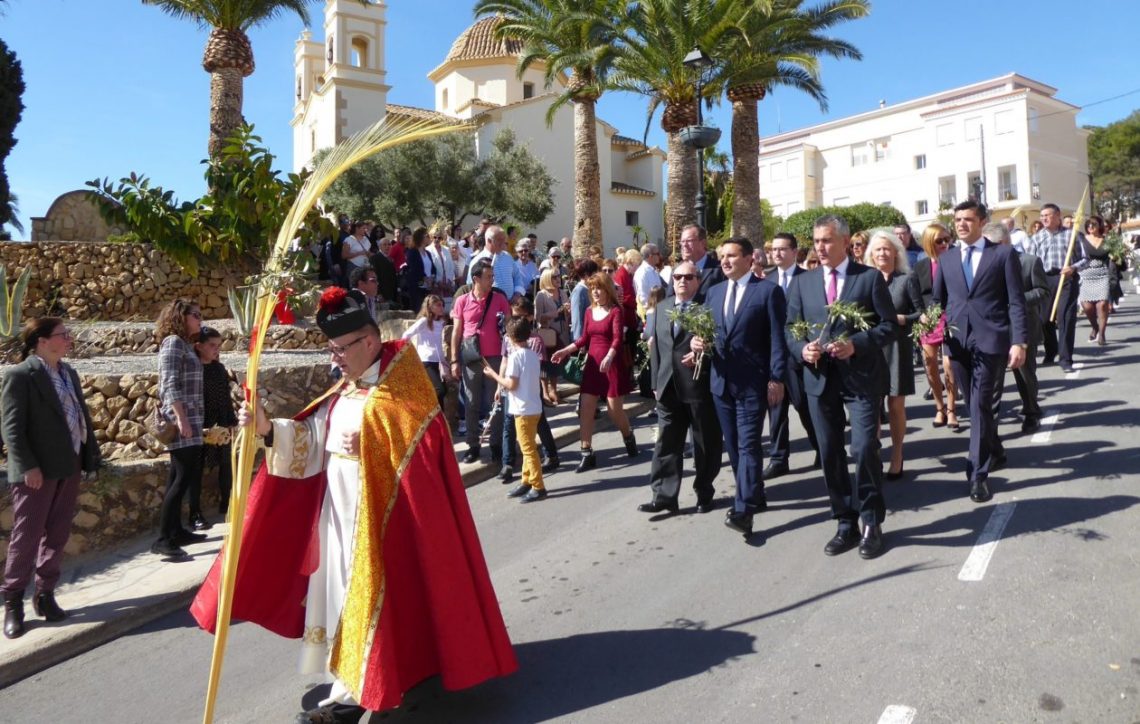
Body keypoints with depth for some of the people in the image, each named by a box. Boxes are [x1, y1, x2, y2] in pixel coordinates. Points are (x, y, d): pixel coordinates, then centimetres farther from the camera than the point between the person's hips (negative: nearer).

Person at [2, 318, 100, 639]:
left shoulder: (69, 372, 12)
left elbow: (82, 416, 14)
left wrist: (90, 455, 9)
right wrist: (27, 467, -19)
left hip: (68, 467, 6)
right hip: (37, 471, -6)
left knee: (57, 536, 11)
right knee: (26, 537, 1)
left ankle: (45, 594, 23)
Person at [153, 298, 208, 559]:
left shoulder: (185, 344, 18)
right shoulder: (173, 342, -9)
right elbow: (170, 385, -18)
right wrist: (181, 418, -24)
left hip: (190, 419, 9)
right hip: (181, 420, -9)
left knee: (180, 477, 12)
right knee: (184, 477, -11)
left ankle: (177, 531, 19)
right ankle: (163, 538, -8)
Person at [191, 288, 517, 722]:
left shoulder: (401, 387, -13)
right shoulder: (345, 390, 11)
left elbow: (421, 448, -18)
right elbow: (312, 437, 7)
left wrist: (367, 446, -21)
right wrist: (269, 429, -7)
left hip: (380, 512, -8)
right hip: (341, 509, 8)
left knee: (369, 593, -2)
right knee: (344, 587, 13)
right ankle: (351, 684, 27)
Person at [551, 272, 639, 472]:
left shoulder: (615, 311, -8)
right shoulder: (590, 311, 9)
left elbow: (617, 338, -20)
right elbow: (584, 339, 13)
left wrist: (609, 357, -38)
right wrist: (565, 351, 2)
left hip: (611, 364, -5)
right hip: (592, 364, 6)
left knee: (615, 410, 1)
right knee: (585, 409, -1)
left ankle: (629, 438, 32)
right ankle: (587, 455, 4)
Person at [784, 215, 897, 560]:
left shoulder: (870, 277, 1)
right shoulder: (801, 282, 10)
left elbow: (889, 324, -2)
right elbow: (790, 329, 10)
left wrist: (857, 344, -17)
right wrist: (802, 348, -11)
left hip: (862, 375, -3)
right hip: (820, 377, 4)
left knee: (864, 449, -10)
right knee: (830, 454, 9)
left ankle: (871, 524, 10)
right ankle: (846, 523, 23)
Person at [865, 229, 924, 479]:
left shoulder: (907, 279, -1)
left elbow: (921, 314, -1)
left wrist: (900, 319, -18)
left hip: (897, 348, -2)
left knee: (895, 404, 4)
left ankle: (897, 457, 16)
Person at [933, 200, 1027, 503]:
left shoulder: (1003, 254, 2)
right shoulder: (947, 259, 13)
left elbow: (1016, 301, -3)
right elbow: (938, 299, 17)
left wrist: (1019, 341, -11)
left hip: (990, 340, -4)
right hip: (957, 342, 4)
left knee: (980, 406, -9)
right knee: (976, 405, 14)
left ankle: (978, 473, -5)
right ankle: (994, 453, 34)